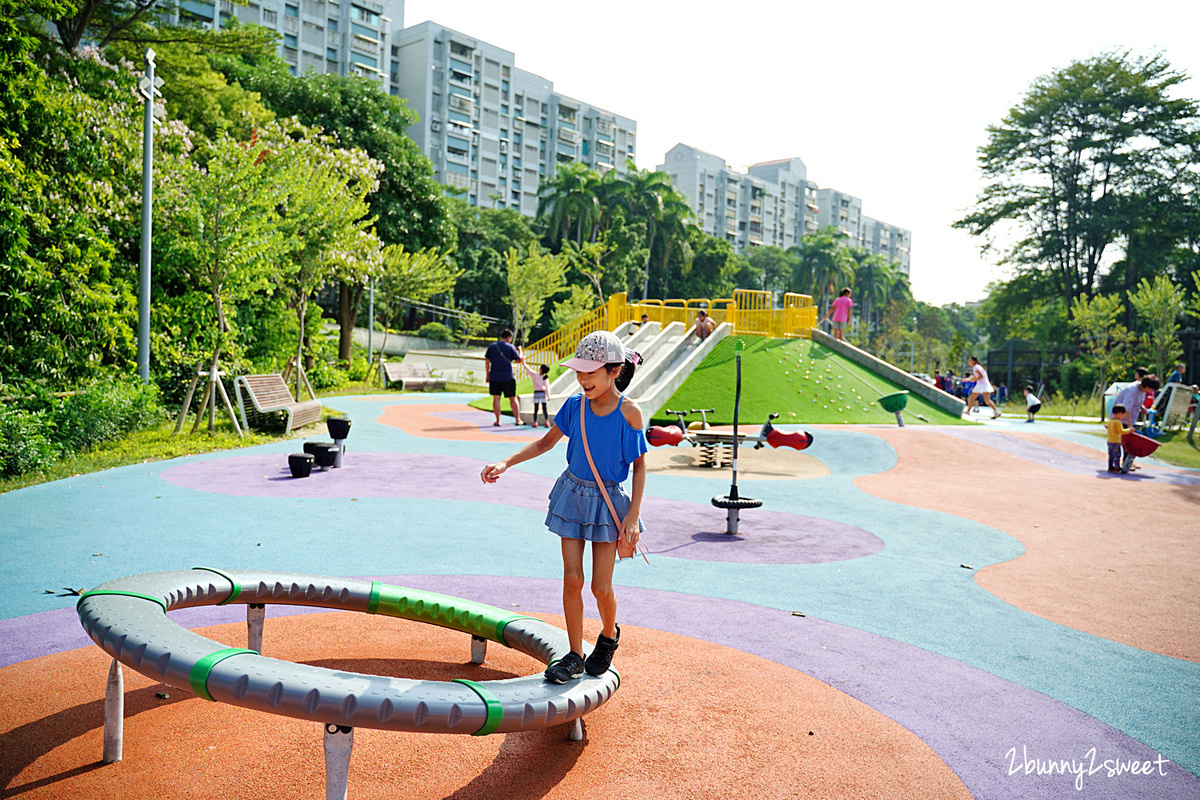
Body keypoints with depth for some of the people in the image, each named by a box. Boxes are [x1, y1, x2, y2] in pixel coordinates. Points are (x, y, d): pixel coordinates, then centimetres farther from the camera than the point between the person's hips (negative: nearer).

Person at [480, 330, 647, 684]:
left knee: (601, 587, -1)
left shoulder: (629, 412, -15)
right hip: (572, 493, 3)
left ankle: (609, 635, 31)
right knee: (572, 579, 1)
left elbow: (639, 465, -7)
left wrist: (634, 515, -11)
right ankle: (575, 656, 16)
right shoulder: (575, 404, -5)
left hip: (608, 499, -3)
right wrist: (505, 463, -4)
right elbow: (546, 442, 7)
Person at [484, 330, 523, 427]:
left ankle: (498, 421, 2)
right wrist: (519, 351, 24)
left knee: (496, 398, 4)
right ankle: (517, 419, 10)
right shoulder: (510, 347, -3)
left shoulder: (491, 346, 6)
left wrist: (487, 375, 12)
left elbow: (487, 361, 6)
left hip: (494, 377, 2)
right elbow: (518, 359, 5)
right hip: (507, 377, -2)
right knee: (513, 398, 7)